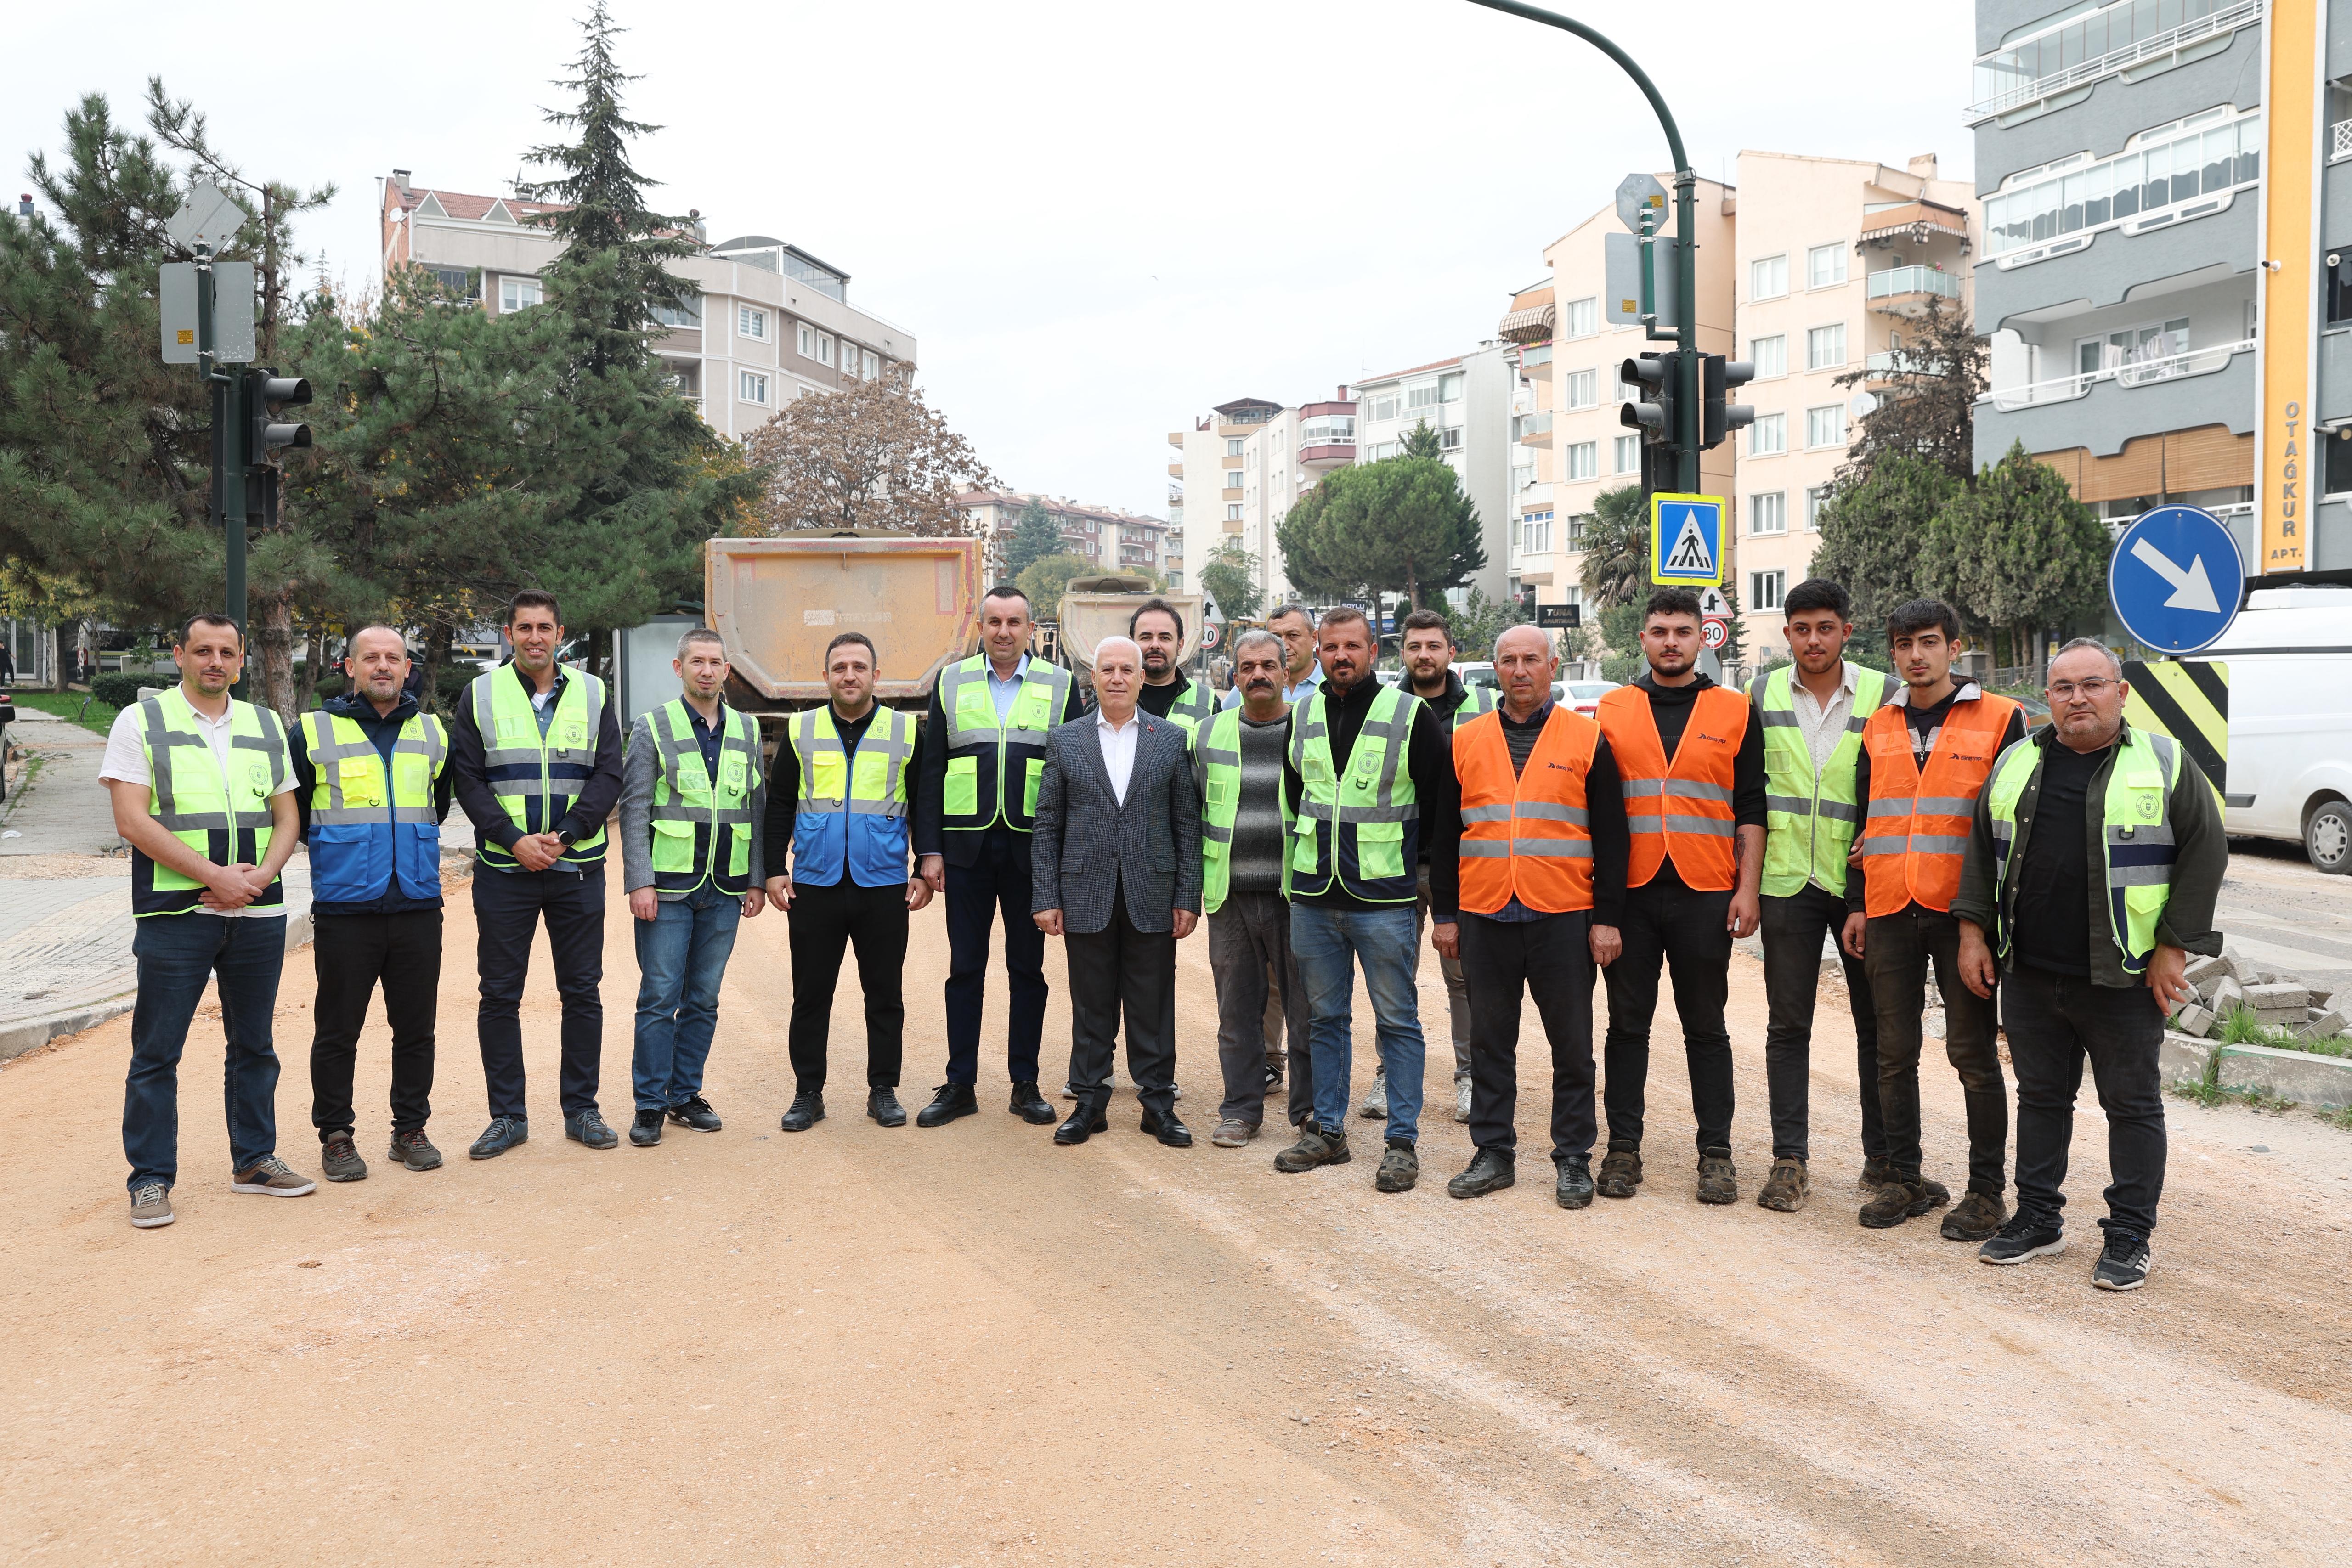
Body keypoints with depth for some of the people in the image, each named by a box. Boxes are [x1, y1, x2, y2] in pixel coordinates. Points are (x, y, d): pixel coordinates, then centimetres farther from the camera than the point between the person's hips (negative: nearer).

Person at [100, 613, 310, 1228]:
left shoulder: (266, 726, 13)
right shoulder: (140, 722, 0)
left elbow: (287, 818, 12)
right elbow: (133, 820, -9)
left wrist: (261, 875, -8)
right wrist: (215, 876, -15)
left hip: (259, 913, 4)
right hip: (174, 914, -4)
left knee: (254, 1044, 11)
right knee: (156, 1051, 0)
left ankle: (254, 1159, 22)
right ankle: (151, 1179, 9)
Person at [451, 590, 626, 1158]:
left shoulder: (593, 694, 6)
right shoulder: (480, 695, 4)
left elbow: (609, 776, 0)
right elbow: (467, 778, -1)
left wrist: (564, 835, -13)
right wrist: (513, 839, -14)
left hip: (577, 866, 1)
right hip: (503, 870, 0)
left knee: (583, 991, 5)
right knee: (500, 994, 3)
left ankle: (582, 1109, 16)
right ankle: (507, 1115, 13)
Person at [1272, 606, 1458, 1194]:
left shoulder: (1410, 714, -4)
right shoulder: (1303, 716, 9)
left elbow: (1441, 801, -1)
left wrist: (1423, 875, 0)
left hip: (1385, 900, -4)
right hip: (1313, 898, 5)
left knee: (1398, 1021, 2)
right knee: (1325, 1018, 12)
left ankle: (1402, 1141, 9)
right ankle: (1327, 1130, 23)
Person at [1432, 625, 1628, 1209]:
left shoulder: (1587, 739, 2)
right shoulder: (1466, 741, 9)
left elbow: (1610, 835, 1)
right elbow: (1444, 835, 12)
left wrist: (1607, 917, -4)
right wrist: (1446, 913, 8)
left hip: (1563, 918, -2)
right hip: (1485, 918, 3)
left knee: (1572, 1044, 5)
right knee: (1490, 1042, 10)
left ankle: (1573, 1160, 15)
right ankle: (1494, 1153, 20)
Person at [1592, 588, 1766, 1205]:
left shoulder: (1736, 712, 6)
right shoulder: (1612, 710, 8)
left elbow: (1751, 808, 5)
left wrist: (1747, 889, -3)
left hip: (1705, 896, -1)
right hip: (1629, 892, 1)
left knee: (1706, 1026, 6)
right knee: (1627, 1023, 7)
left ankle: (1716, 1153, 14)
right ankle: (1623, 1148, 14)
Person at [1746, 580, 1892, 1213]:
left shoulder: (1881, 693, 0)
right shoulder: (1763, 694, 5)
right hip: (1787, 878, 1)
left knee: (1877, 1021, 7)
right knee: (1787, 1024, 4)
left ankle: (1882, 1154, 21)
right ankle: (1790, 1159, 11)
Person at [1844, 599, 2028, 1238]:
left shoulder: (1999, 719, 0)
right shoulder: (1879, 728, 12)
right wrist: (1856, 905, 11)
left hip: (1962, 912, -4)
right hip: (1890, 914, 4)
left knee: (1974, 1053, 1)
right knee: (1895, 1053, 8)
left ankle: (1986, 1190, 11)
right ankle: (1905, 1179, 19)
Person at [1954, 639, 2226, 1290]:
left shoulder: (2165, 763, -1)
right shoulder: (2017, 764, 10)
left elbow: (2205, 853, -3)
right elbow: (1983, 849, 14)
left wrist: (2174, 946, -8)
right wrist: (1973, 931, 7)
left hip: (2123, 976, -4)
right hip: (2028, 973, 4)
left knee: (2133, 1106, 5)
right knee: (2041, 1096, 13)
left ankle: (2129, 1237, 15)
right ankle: (2037, 1219, 25)